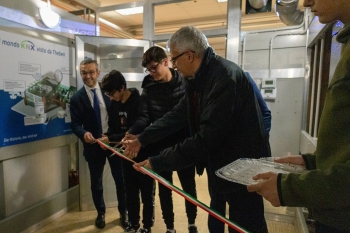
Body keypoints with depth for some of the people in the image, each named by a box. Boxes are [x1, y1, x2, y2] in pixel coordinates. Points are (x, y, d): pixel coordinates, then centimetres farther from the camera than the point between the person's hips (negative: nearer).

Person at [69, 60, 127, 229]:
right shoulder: (76, 98, -1)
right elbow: (75, 124, -6)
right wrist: (84, 133, -28)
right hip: (93, 145, 0)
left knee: (120, 179, 11)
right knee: (96, 182, 16)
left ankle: (123, 211, 33)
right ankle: (100, 213, 39)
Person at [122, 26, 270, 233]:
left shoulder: (225, 78, -28)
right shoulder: (199, 77, 4)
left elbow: (206, 139, -33)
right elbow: (178, 114, 9)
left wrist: (157, 162, -25)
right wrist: (141, 139, 7)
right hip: (219, 163, 9)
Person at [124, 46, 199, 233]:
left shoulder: (186, 83, -4)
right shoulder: (149, 88, 0)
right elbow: (144, 117, -7)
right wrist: (131, 133, -25)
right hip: (160, 148, 2)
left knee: (189, 186, 15)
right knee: (164, 189, 15)